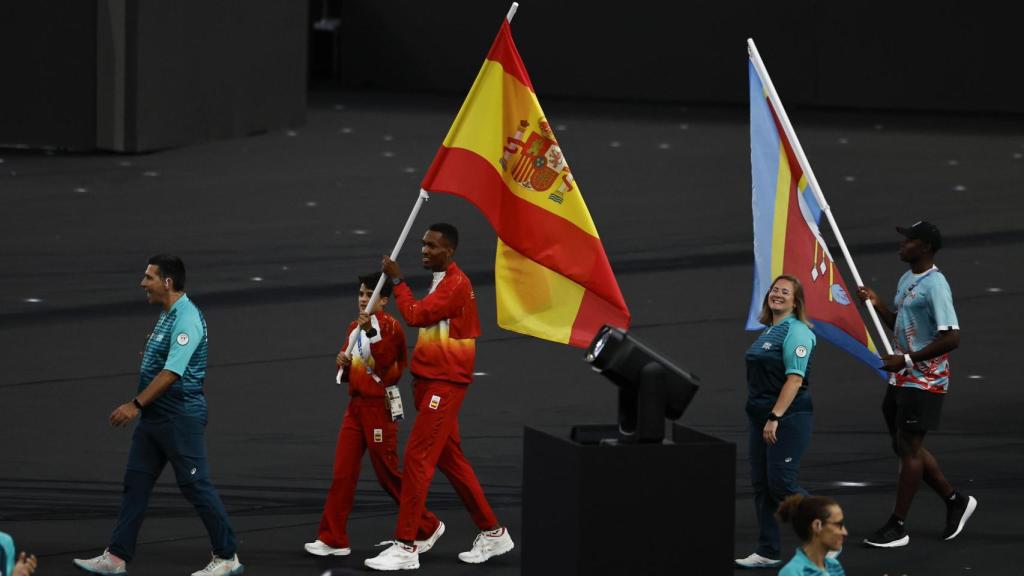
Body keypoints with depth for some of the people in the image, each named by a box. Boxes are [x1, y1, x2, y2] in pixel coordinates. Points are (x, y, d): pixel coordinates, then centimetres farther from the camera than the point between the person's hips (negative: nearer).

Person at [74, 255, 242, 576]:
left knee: (196, 487, -2)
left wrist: (136, 404, -27)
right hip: (154, 417, 10)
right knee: (135, 483, 8)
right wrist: (141, 407, 18)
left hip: (180, 417, -10)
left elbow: (172, 372, -26)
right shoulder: (167, 316, 11)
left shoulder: (187, 319, -19)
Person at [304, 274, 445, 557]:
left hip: (379, 406, -8)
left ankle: (428, 527, 16)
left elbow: (385, 362, -24)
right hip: (356, 405, 8)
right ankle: (333, 539, 3)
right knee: (342, 474, 2)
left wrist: (371, 331, -33)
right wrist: (343, 363, -1)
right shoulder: (354, 327, 14)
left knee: (388, 474, 0)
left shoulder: (389, 326, -10)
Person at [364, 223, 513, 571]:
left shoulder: (456, 284, -15)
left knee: (417, 459, -12)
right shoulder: (443, 283, 18)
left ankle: (405, 547, -12)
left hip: (444, 384, -10)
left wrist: (397, 281, -11)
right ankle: (492, 533, 22)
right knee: (450, 460, 14)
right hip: (433, 382, 10)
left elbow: (416, 315, -22)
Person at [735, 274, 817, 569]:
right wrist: (763, 418, 16)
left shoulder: (796, 332, -12)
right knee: (761, 484, 6)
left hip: (788, 418, -9)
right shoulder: (769, 331, 16)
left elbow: (794, 379, -20)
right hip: (762, 418, 9)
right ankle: (767, 553, 10)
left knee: (781, 483, -10)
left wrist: (775, 418, -23)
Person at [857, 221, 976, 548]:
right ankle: (956, 501, 27)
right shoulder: (906, 280, 13)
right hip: (901, 379, 10)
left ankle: (897, 527, -2)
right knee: (905, 447, 14)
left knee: (910, 448, -6)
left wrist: (907, 360, -23)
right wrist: (877, 305, 9)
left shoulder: (935, 285, -18)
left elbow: (951, 338, -24)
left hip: (924, 382, -10)